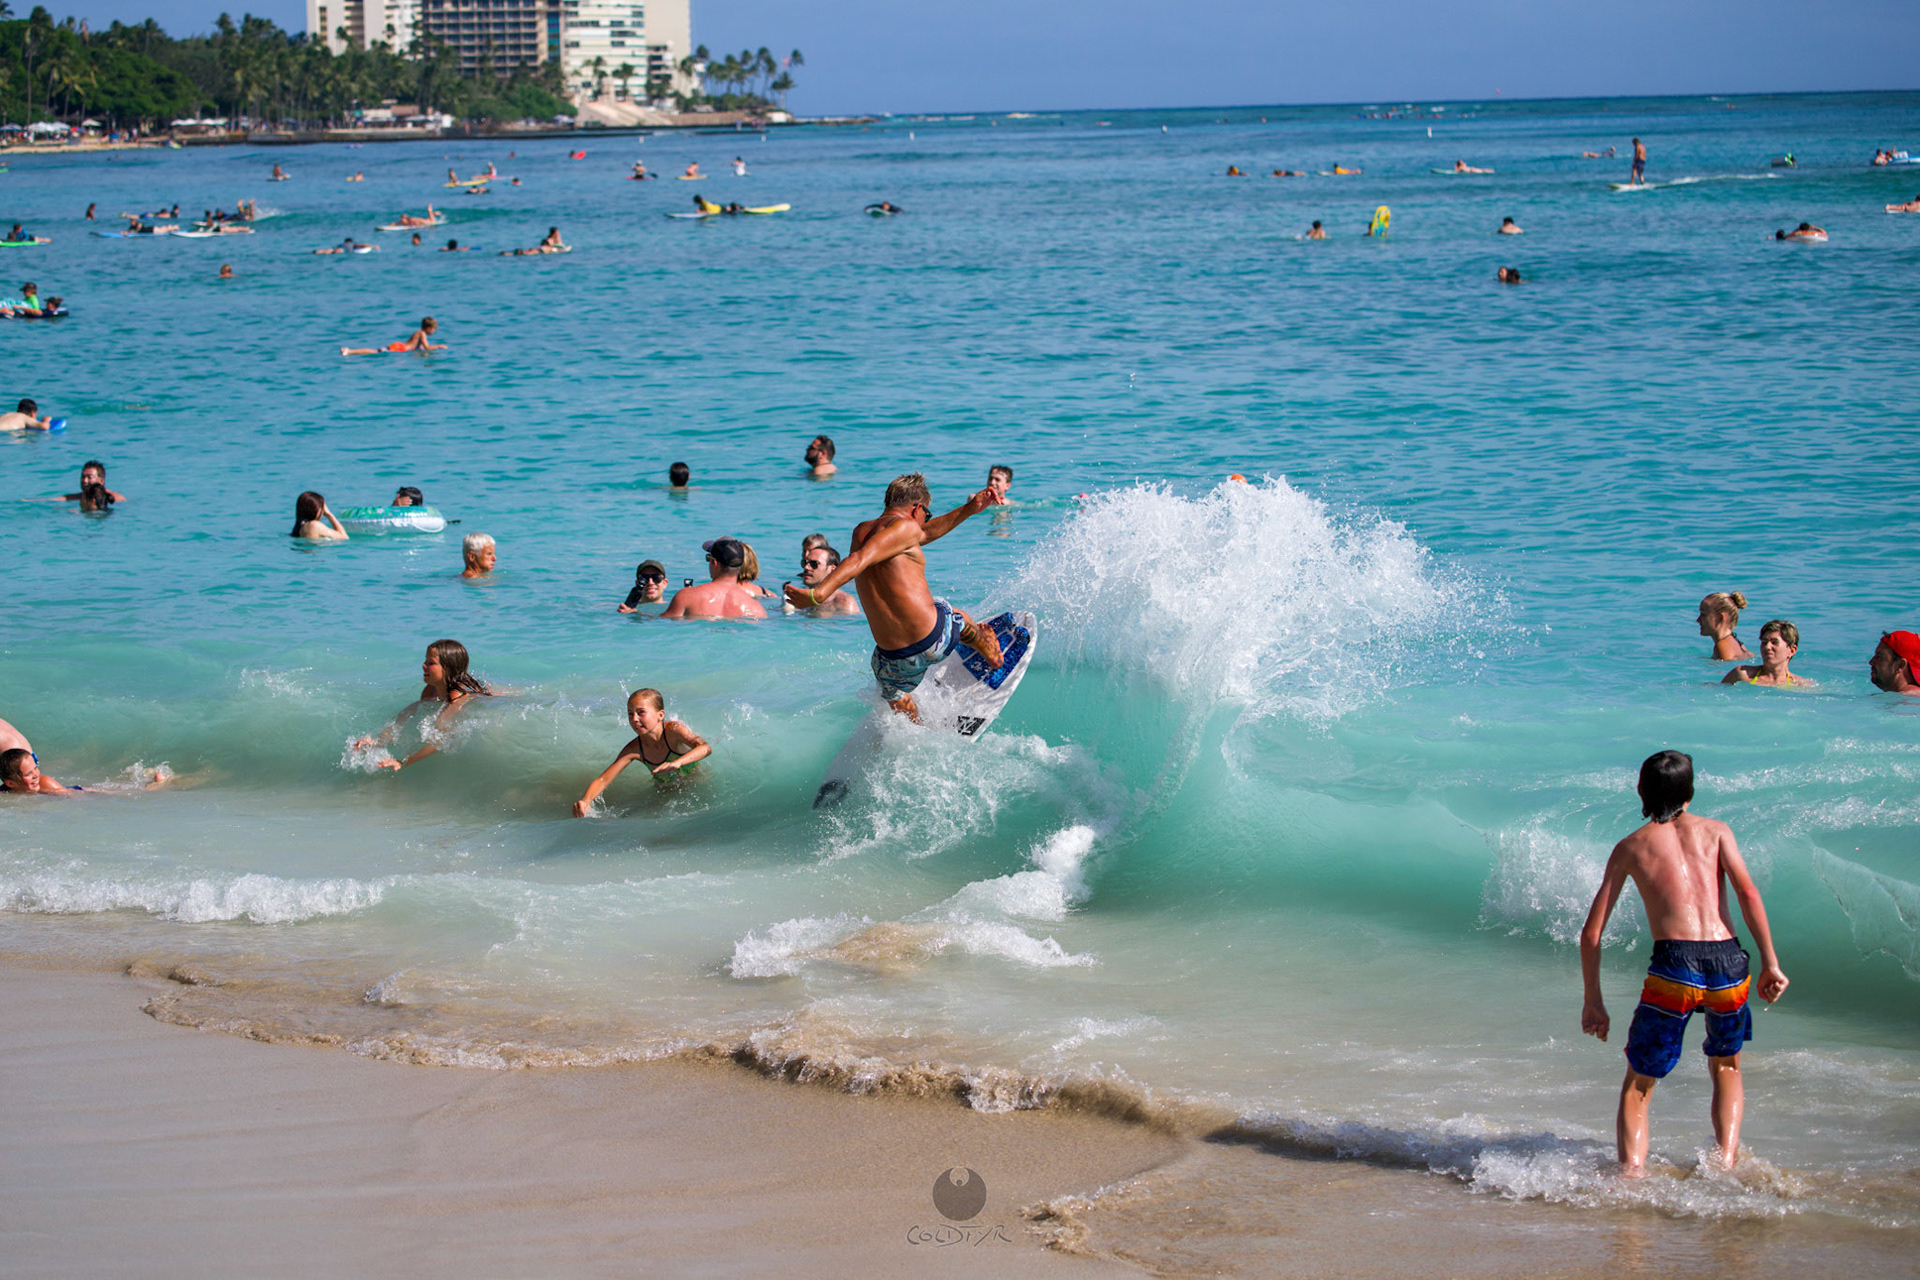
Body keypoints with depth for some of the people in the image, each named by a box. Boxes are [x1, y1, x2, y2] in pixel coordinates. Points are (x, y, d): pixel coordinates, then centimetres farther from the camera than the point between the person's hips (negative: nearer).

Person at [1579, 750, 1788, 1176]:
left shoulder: (1630, 846, 17)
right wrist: (1770, 963, -3)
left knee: (1637, 1087, 9)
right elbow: (1747, 891, -1)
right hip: (1728, 964, 2)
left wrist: (1593, 1001, 20)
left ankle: (1633, 1177, -11)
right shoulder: (1715, 831, 17)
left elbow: (1591, 933, 13)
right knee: (1726, 1068, 28)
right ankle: (1726, 1162, 13)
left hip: (1674, 966, -2)